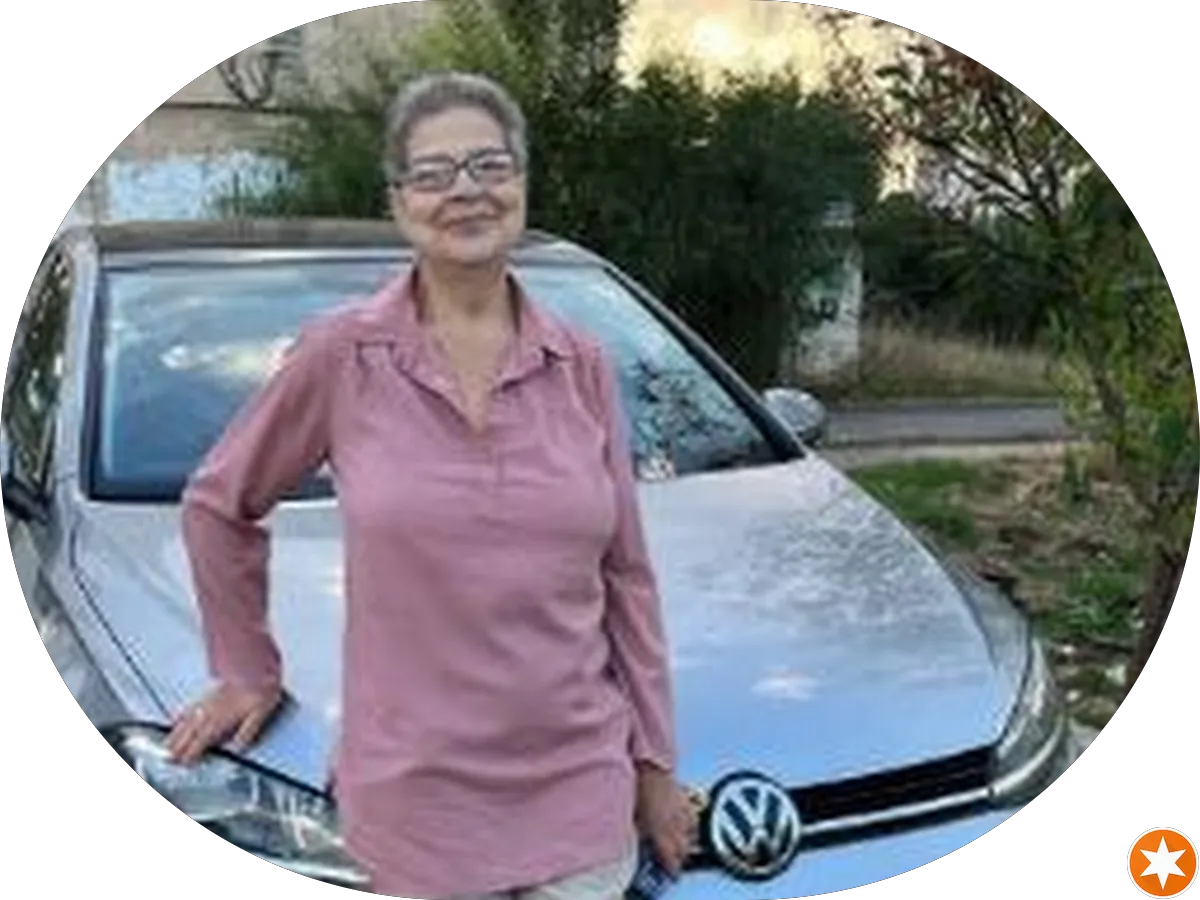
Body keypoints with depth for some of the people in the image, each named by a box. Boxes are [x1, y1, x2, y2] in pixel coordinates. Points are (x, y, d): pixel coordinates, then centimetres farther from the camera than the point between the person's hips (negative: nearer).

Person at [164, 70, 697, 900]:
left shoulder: (582, 365, 0)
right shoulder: (342, 354, -8)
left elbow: (627, 575, 6)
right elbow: (218, 504, 6)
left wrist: (655, 760, 7)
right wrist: (248, 672, 9)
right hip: (419, 799, -2)